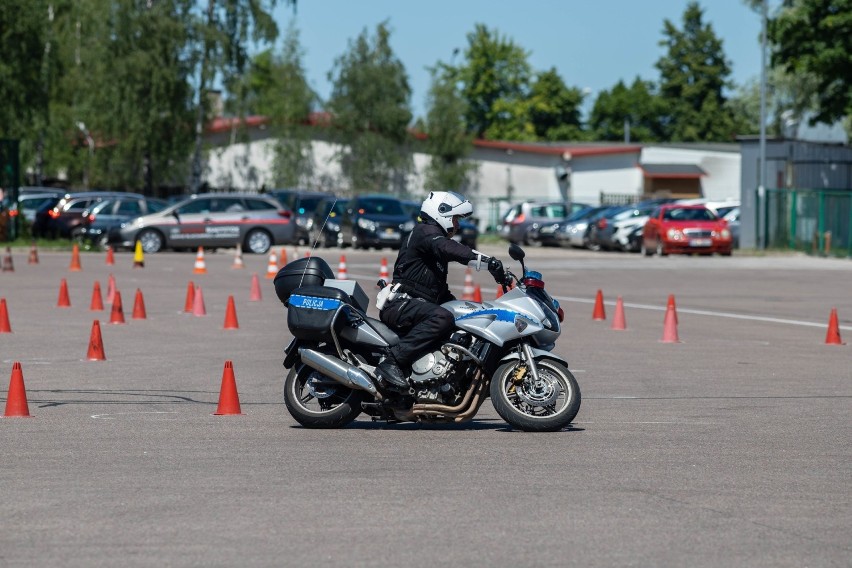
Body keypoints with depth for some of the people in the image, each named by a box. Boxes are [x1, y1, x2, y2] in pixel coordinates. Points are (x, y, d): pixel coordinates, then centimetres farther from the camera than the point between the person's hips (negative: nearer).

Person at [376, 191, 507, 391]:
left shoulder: (436, 237, 28)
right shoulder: (425, 231, -4)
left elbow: (440, 290, 33)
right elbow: (449, 249, -28)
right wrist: (487, 261, -38)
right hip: (401, 304, -11)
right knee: (442, 318, -35)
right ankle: (391, 362, -40)